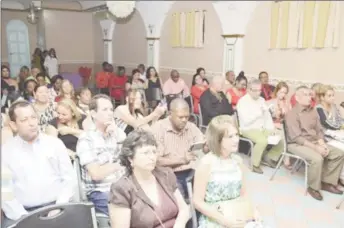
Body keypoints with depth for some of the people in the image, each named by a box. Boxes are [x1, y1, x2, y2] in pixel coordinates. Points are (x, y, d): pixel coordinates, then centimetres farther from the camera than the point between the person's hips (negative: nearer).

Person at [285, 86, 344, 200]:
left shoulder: (313, 111, 7)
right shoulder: (291, 114, -15)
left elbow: (319, 130, 10)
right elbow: (297, 137, -20)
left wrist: (321, 144, -9)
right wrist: (315, 147, -23)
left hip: (314, 142, 8)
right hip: (297, 144, -8)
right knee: (317, 158, -31)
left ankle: (327, 182, 8)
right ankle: (314, 187, -9)